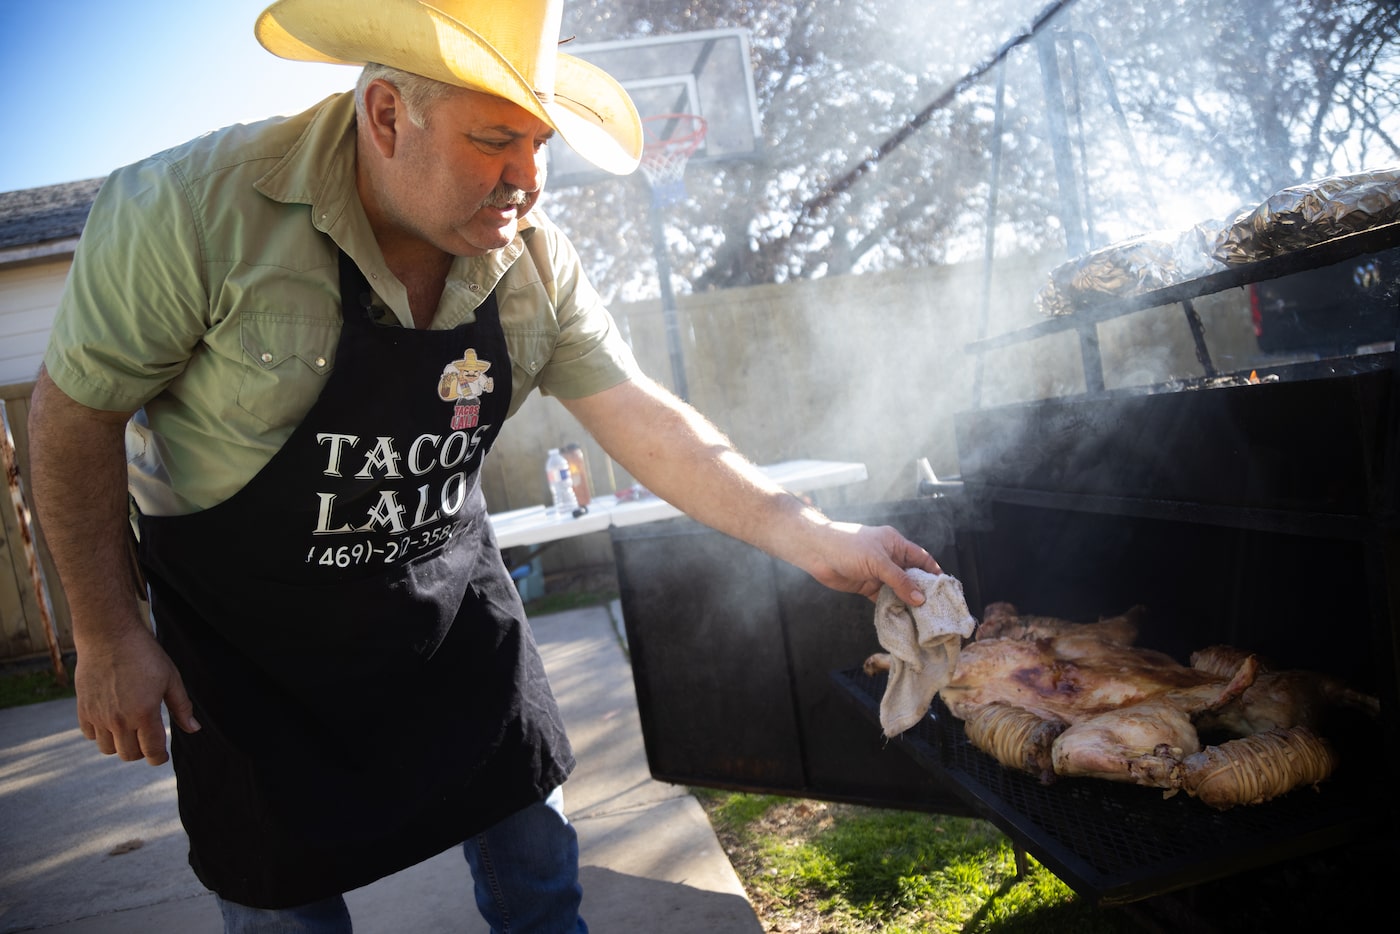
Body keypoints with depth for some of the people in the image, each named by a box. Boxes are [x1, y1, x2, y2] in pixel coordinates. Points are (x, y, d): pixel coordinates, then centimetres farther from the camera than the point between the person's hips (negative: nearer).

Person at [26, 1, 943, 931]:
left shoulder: (534, 257, -12)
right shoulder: (197, 207, -25)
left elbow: (643, 418, -9)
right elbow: (78, 411, -14)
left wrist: (810, 536, -16)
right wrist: (110, 636, -9)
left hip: (449, 595, 4)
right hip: (252, 637, -3)